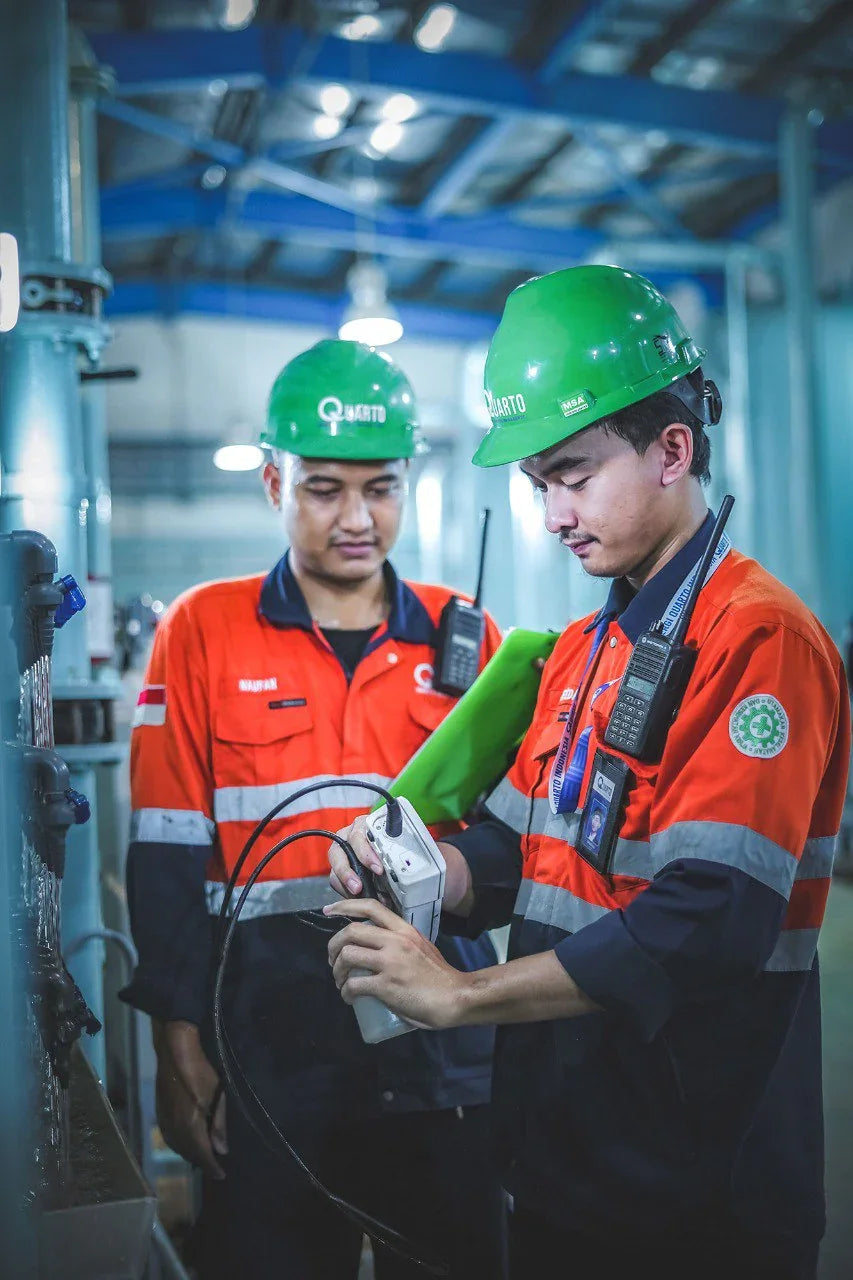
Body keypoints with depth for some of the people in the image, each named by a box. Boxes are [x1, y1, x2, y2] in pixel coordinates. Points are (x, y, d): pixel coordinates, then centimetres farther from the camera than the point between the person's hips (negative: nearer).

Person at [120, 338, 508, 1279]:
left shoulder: (465, 635, 5)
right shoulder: (202, 630, 0)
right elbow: (168, 860, -1)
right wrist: (180, 1044, -4)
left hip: (442, 1035, 2)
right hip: (268, 1039, -2)